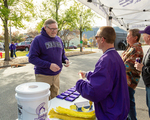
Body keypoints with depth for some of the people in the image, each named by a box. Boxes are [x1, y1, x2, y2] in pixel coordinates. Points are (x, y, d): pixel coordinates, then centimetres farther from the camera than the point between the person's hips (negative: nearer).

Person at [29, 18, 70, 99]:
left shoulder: (58, 39, 9)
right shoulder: (38, 39, -9)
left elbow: (62, 54, 20)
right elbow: (32, 58, -15)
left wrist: (65, 60, -4)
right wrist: (49, 65, -24)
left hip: (56, 74, 5)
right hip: (43, 76, -5)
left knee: (55, 98, 17)